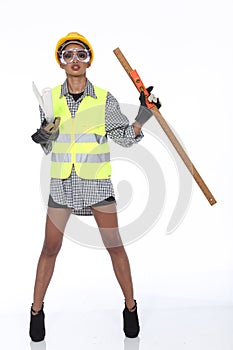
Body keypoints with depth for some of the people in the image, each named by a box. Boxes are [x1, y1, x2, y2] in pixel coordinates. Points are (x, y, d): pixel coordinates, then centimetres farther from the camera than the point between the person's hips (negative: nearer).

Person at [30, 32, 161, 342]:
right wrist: (42, 137, -13)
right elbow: (47, 146, 9)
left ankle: (130, 308, 21)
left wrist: (144, 114, -10)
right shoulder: (51, 99, 1)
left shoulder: (105, 100, -3)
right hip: (61, 183, 1)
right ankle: (37, 311, 21)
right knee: (50, 248, 6)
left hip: (98, 183, -1)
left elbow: (126, 138, 3)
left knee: (115, 246, 4)